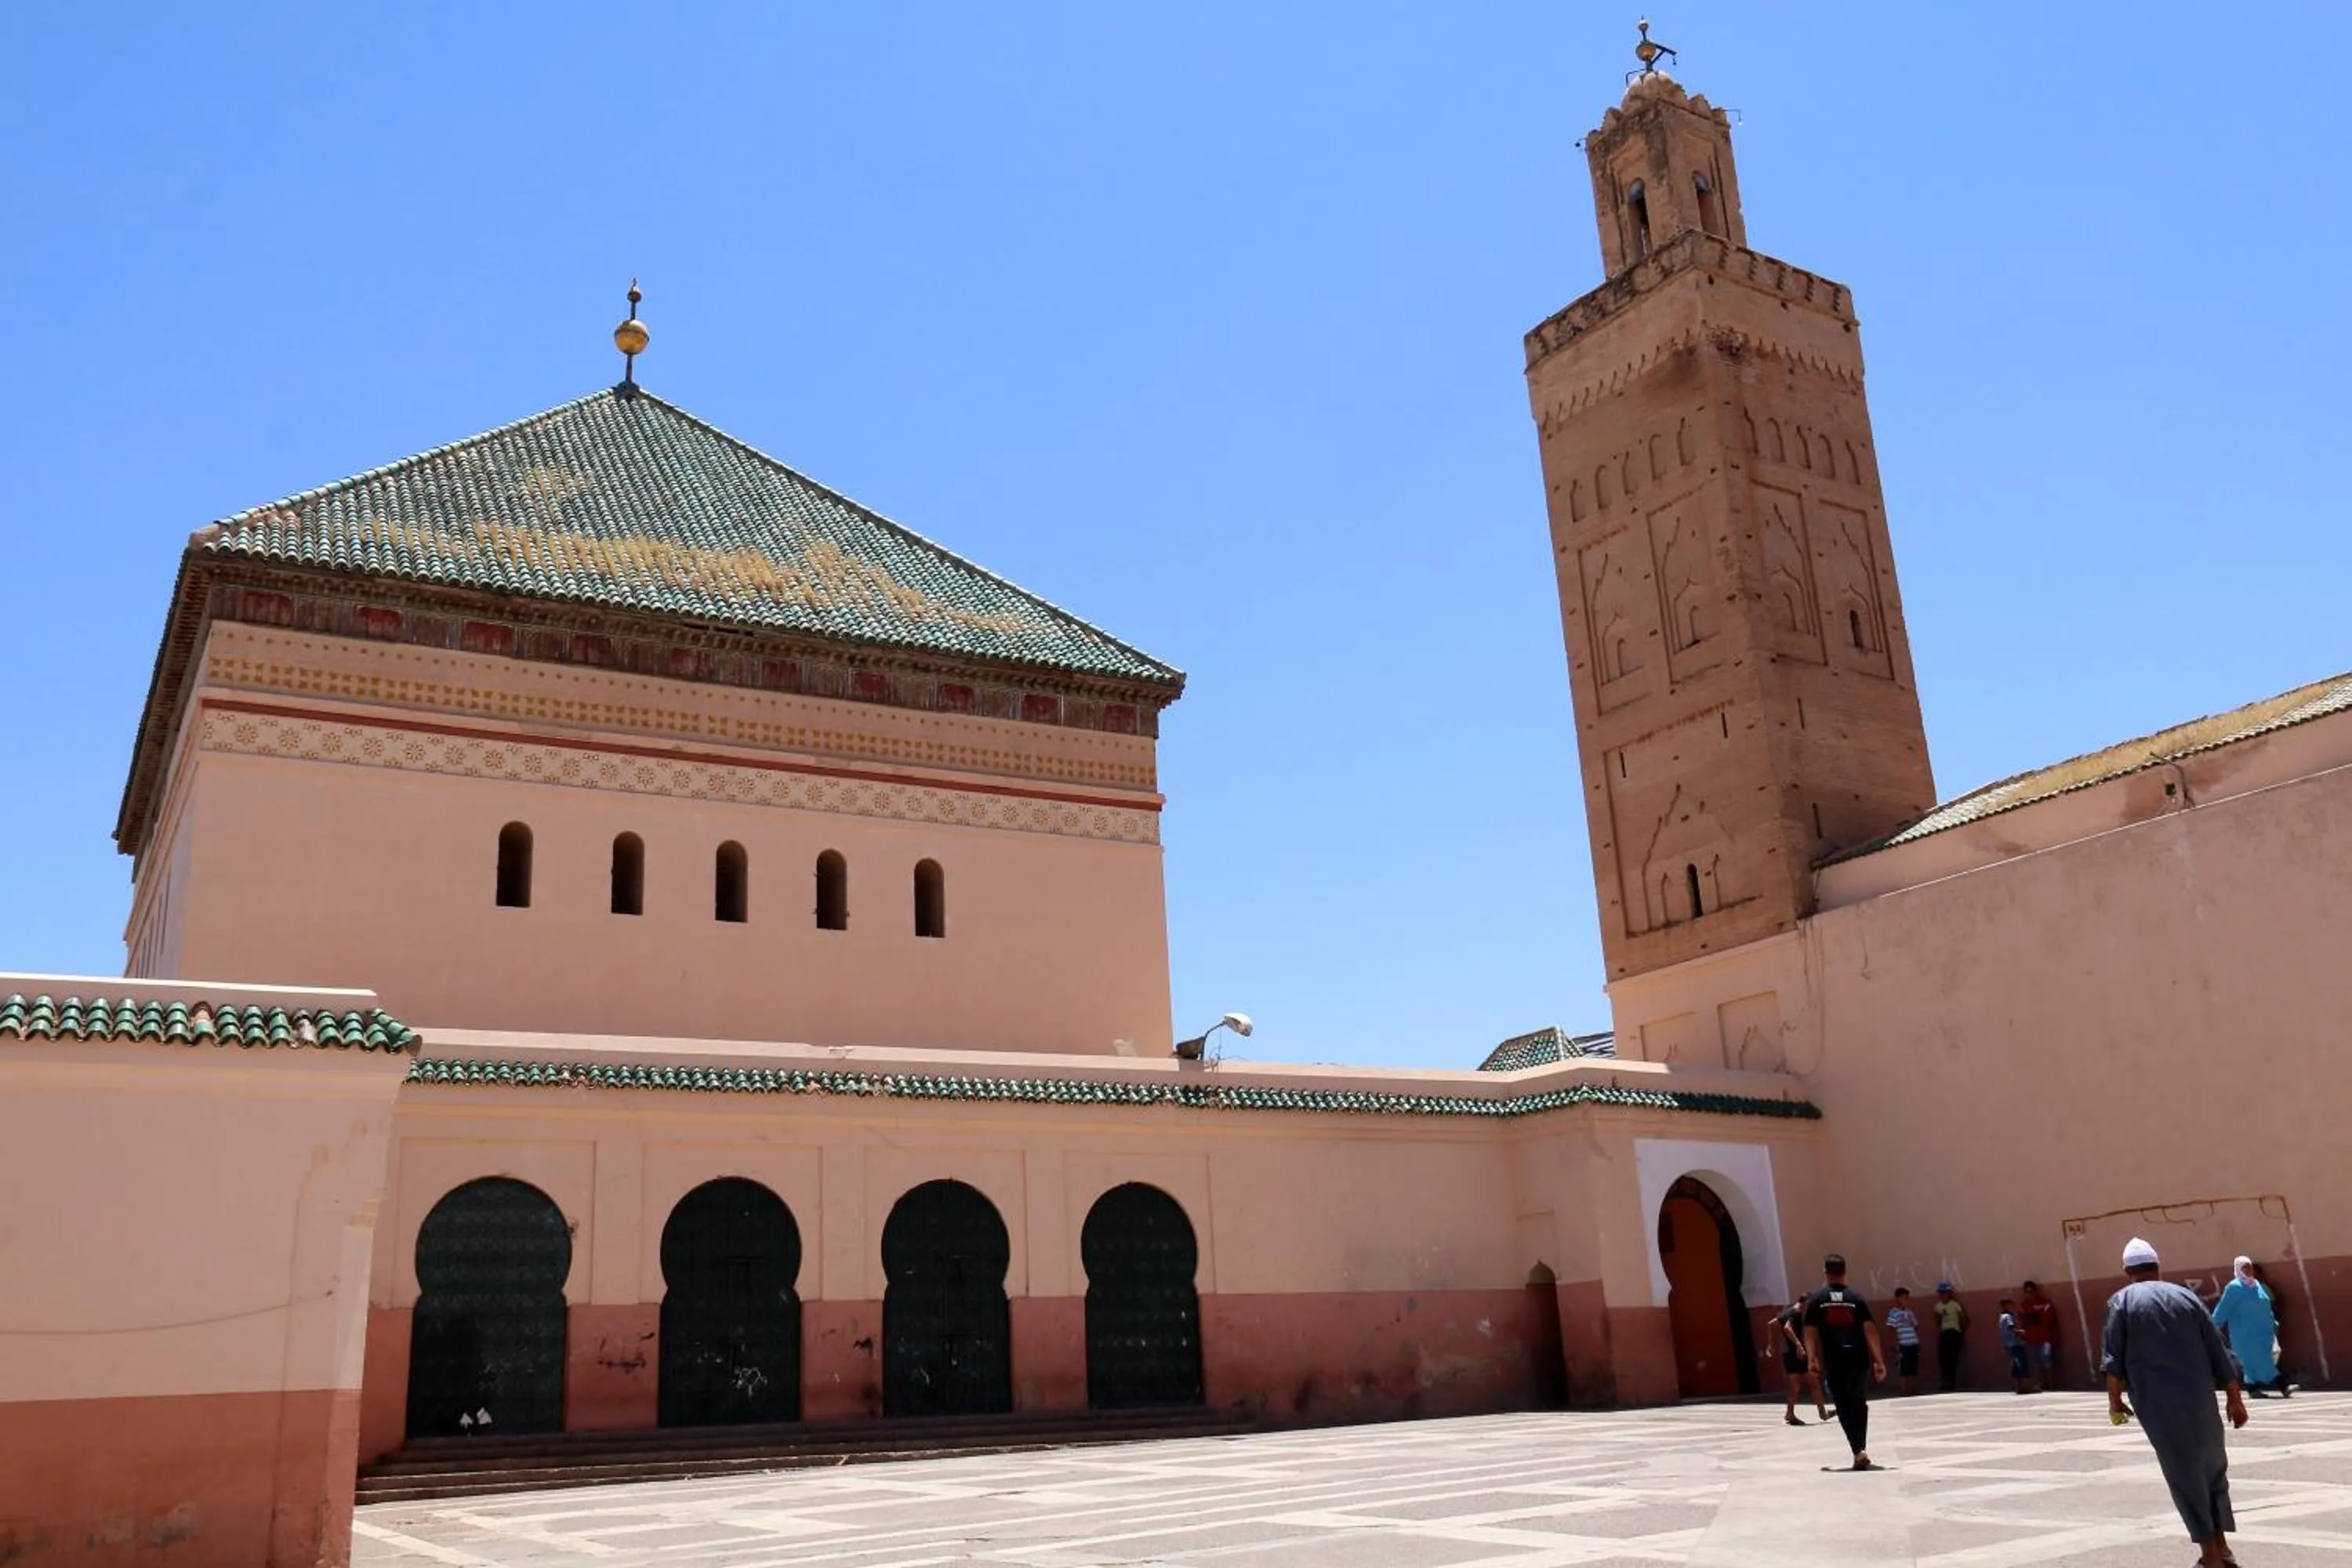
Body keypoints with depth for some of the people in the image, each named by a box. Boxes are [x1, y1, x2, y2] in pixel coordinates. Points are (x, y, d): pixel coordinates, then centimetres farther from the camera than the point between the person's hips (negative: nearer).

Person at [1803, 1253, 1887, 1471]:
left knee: (1845, 1408, 3)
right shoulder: (1856, 1297, 4)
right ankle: (1861, 1450, 20)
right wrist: (1879, 1360, -5)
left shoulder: (1816, 1299, 2)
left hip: (1834, 1361, -1)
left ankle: (1859, 1451, -11)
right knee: (1859, 1404, 18)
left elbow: (1810, 1332, -4)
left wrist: (1812, 1359, -4)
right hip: (1858, 1359, 2)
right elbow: (1870, 1330, -4)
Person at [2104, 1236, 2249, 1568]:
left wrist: (2115, 1400, 0)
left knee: (2185, 1475, 3)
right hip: (2199, 1398, 3)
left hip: (2157, 1404, -2)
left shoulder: (2121, 1301, 5)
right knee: (2214, 1467, 19)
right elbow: (2218, 1353, 9)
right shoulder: (2186, 1296, 11)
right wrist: (2235, 1399, 13)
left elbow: (2113, 1358, -4)